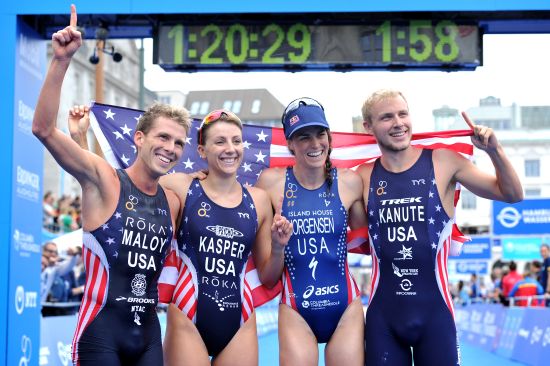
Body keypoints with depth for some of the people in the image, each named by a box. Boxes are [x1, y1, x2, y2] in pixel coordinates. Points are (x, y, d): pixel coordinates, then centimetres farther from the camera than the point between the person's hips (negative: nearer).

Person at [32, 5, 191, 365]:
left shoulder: (173, 202, 9)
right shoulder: (103, 180, -7)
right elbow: (44, 129, -19)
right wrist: (61, 61, -28)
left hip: (148, 333, 6)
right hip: (101, 331, -5)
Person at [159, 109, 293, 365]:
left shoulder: (258, 200, 6)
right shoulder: (182, 188, -2)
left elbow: (268, 279, 12)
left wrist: (278, 247, -5)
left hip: (239, 322, 3)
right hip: (188, 318, -3)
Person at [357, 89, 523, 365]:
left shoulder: (443, 162, -2)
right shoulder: (365, 175, 2)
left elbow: (512, 194, 4)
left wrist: (495, 151, -13)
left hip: (435, 310, -1)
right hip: (382, 313, 1)